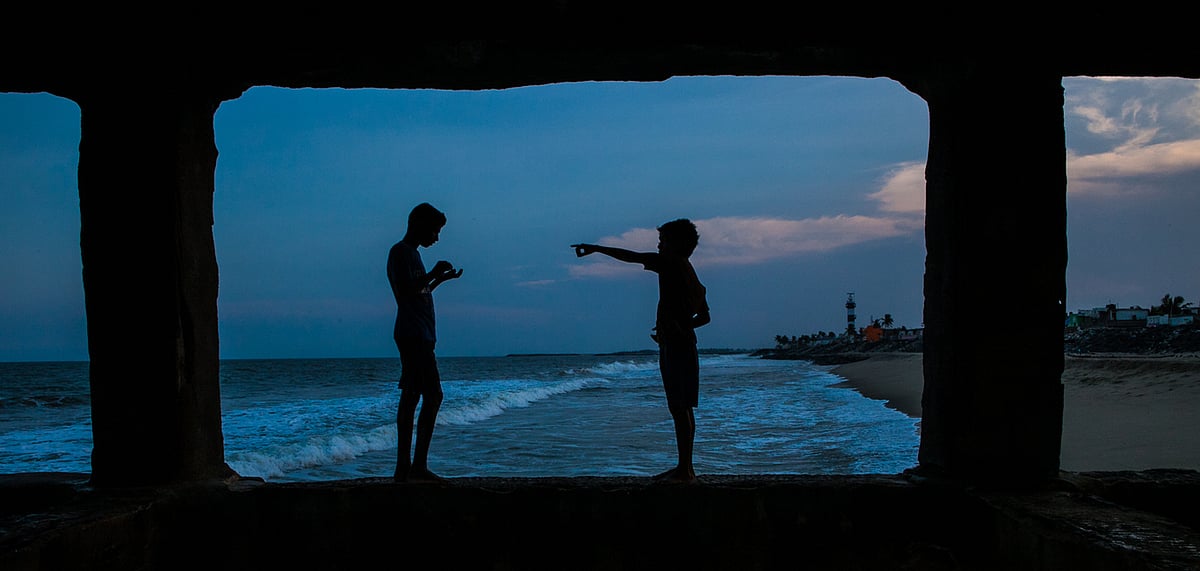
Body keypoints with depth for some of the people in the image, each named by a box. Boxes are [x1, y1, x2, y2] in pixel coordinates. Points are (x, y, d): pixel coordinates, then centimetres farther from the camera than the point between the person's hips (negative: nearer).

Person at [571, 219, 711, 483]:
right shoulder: (687, 271, 19)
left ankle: (685, 470, -8)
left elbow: (630, 256, -6)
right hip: (681, 346, 10)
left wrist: (596, 248, 4)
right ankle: (685, 468, 18)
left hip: (676, 347, -10)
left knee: (681, 409, -9)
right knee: (681, 409, 12)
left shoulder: (672, 263, -7)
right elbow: (704, 317, 24)